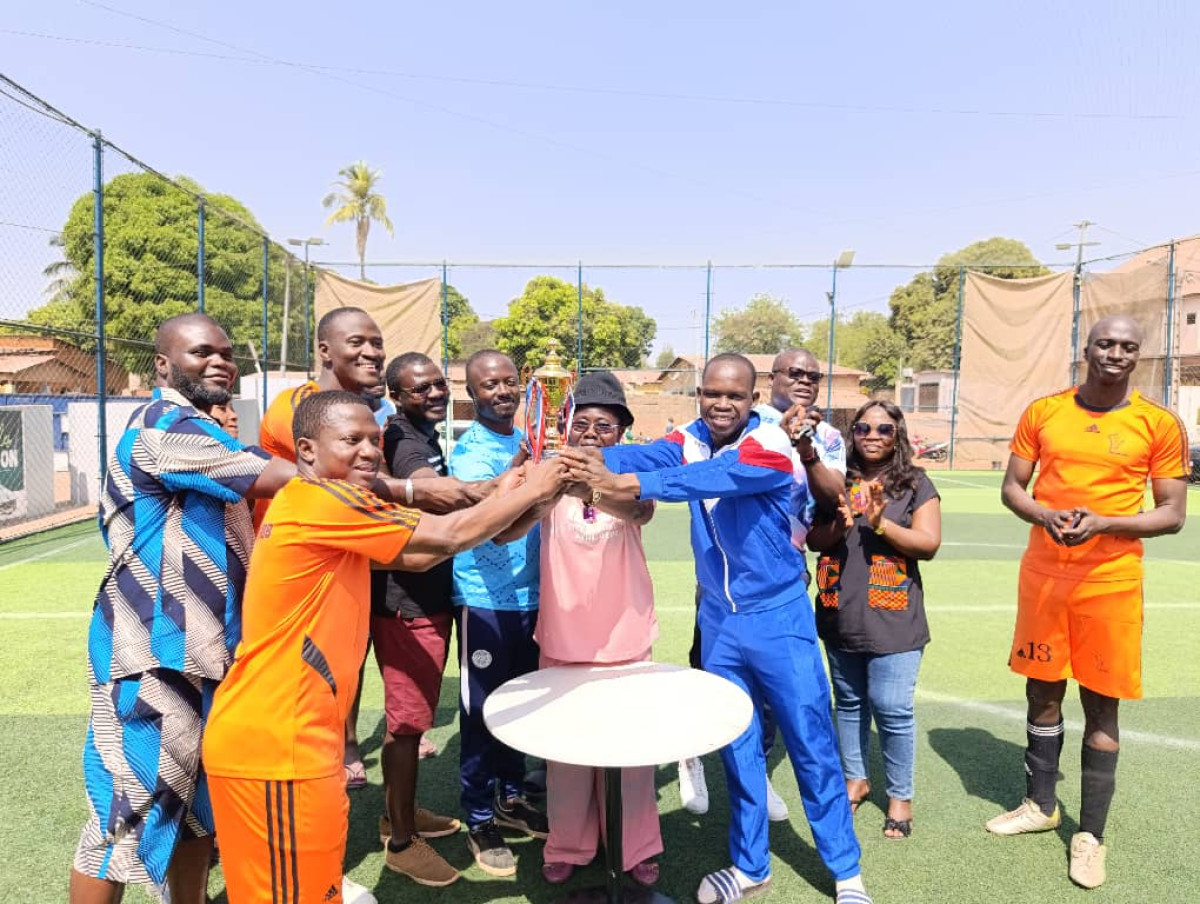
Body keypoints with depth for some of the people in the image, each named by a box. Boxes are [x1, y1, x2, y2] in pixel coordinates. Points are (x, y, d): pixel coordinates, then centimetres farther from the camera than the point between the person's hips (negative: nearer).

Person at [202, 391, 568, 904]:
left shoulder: (313, 505, 13)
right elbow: (451, 536, -18)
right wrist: (533, 489, -4)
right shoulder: (321, 501, -19)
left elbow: (413, 555, 11)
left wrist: (501, 500, 5)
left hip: (277, 736, 10)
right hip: (275, 745, -10)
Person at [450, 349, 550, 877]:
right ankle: (479, 821, 21)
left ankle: (511, 798, 35)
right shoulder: (469, 451, -12)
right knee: (480, 709, 5)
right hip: (484, 599, -6)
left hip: (531, 595, 6)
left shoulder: (528, 443, 8)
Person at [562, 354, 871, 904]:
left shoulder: (771, 445, -18)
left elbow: (714, 478, -36)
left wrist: (627, 484, -49)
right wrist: (595, 461, -44)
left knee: (811, 746, 7)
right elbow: (649, 454, -22)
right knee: (737, 747, 15)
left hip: (778, 618, -4)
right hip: (718, 621, 5)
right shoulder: (691, 440, -1)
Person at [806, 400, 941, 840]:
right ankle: (855, 779, 35)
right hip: (840, 616, 3)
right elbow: (813, 539, 5)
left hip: (892, 618, -3)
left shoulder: (915, 483, -1)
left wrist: (881, 524, -20)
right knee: (849, 703, 16)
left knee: (892, 709, -2)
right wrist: (836, 527, -16)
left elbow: (929, 543, -8)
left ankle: (900, 796, 19)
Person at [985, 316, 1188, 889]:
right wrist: (1046, 516, -16)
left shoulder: (1160, 425, -3)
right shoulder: (1043, 412, 2)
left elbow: (1173, 515, -3)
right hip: (1043, 574, 2)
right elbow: (1012, 488, 4)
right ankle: (1040, 804, 32)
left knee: (1101, 705, 5)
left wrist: (1103, 523, -20)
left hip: (1111, 581, -2)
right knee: (1043, 691, 13)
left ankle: (1091, 834, 21)